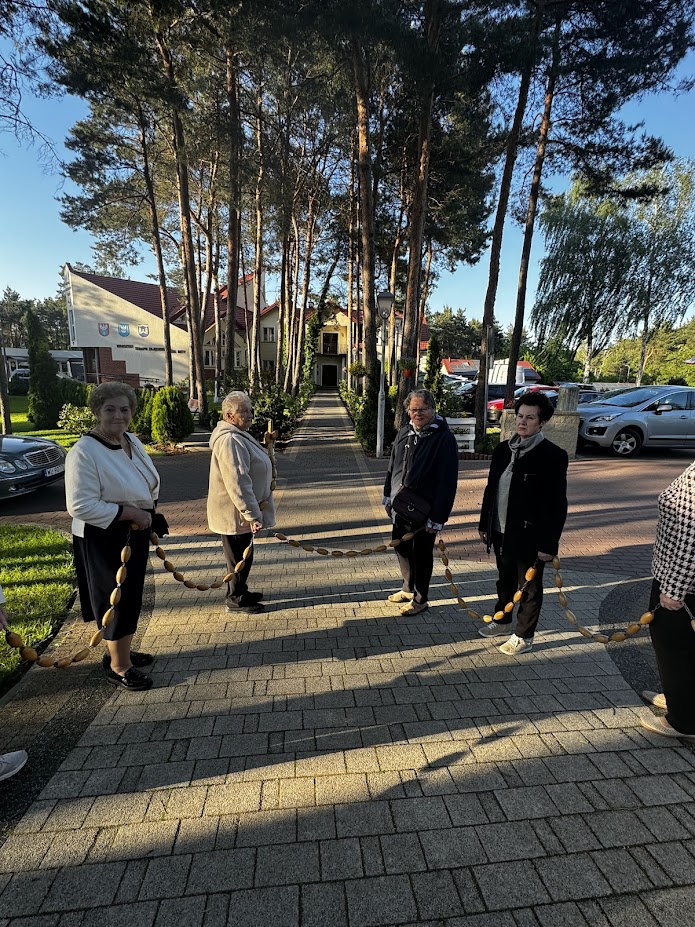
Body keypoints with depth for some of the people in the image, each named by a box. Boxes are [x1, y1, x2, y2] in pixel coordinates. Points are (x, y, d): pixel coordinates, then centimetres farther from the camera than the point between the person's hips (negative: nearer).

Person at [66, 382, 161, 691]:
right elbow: (80, 506, -26)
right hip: (103, 539, -8)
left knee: (131, 596, 20)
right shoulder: (84, 452, -22)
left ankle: (121, 651, 41)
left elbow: (147, 486, 16)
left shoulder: (133, 441, 3)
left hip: (134, 533, 8)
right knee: (117, 599, 5)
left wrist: (146, 515, 2)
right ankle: (119, 666, 25)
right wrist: (130, 512, -24)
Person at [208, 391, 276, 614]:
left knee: (243, 554, 21)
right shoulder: (230, 440, -24)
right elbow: (237, 483, -29)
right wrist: (252, 515, -28)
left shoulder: (238, 435, 12)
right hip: (235, 513, -10)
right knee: (239, 556, 4)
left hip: (241, 511, 10)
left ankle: (239, 591, 36)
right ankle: (235, 599, 20)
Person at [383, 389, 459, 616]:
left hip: (424, 511, -7)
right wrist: (388, 497, 15)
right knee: (401, 548, 19)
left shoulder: (444, 438, -16)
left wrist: (438, 518, -19)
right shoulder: (404, 433, 6)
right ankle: (408, 589, 41)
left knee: (421, 554, 9)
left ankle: (420, 599, 28)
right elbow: (392, 467, 15)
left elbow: (447, 482, -18)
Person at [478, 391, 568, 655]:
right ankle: (502, 620, 44)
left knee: (529, 588, 12)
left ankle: (524, 636, 29)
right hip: (501, 531, 6)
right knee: (505, 580, 23)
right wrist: (484, 524, 11)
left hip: (530, 536, -6)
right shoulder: (503, 449, 3)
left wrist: (549, 544, -15)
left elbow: (557, 504, -15)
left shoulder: (553, 456, -14)